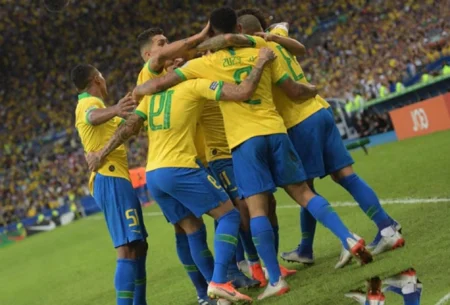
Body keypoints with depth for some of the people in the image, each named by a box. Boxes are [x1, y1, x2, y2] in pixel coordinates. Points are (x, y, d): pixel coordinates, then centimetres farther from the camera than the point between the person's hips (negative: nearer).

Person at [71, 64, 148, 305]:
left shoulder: (89, 104, 26)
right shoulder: (89, 102, -4)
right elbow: (93, 116, -31)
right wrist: (114, 110, -53)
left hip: (111, 179, 10)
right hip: (111, 179, -10)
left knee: (139, 246, 15)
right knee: (128, 249, -20)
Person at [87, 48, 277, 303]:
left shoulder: (155, 91, 17)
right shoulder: (195, 85, -4)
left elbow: (130, 127, 14)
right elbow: (243, 93, -13)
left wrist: (102, 153, 19)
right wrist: (261, 62, -2)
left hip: (153, 175, 7)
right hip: (180, 169, -7)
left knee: (193, 230, 15)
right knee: (229, 214, 0)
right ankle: (219, 281, -13)